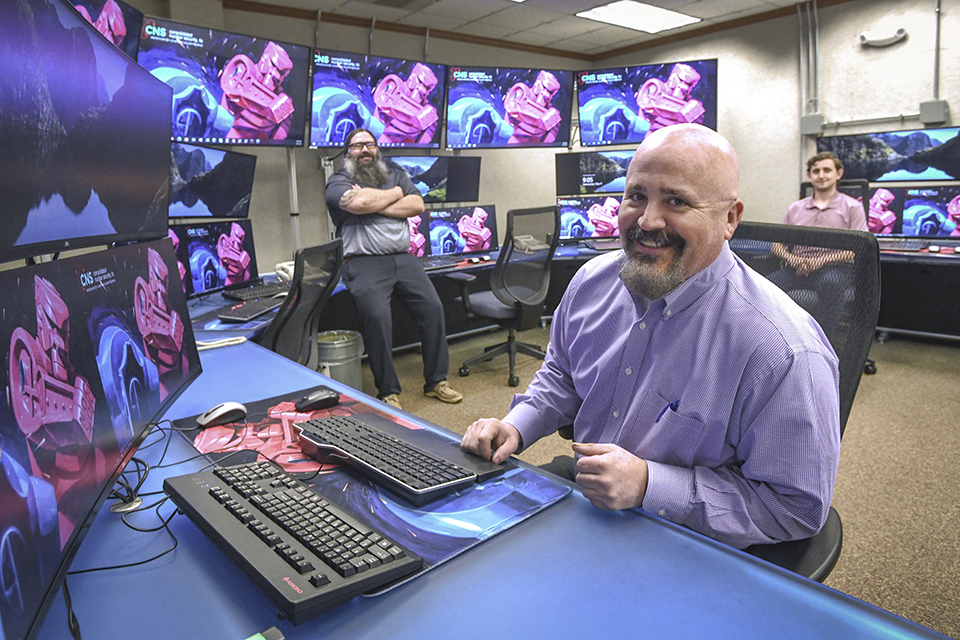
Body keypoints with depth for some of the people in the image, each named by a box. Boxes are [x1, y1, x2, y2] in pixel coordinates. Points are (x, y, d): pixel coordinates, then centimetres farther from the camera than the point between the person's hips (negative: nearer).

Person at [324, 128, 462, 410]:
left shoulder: (397, 175, 23)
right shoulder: (338, 181, 9)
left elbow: (417, 205, 5)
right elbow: (359, 203, -14)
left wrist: (375, 205, -4)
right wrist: (395, 193, 2)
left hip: (403, 257, 4)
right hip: (364, 262, -4)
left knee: (433, 307, -11)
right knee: (377, 315, -25)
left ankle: (436, 381, 3)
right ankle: (388, 391, -12)